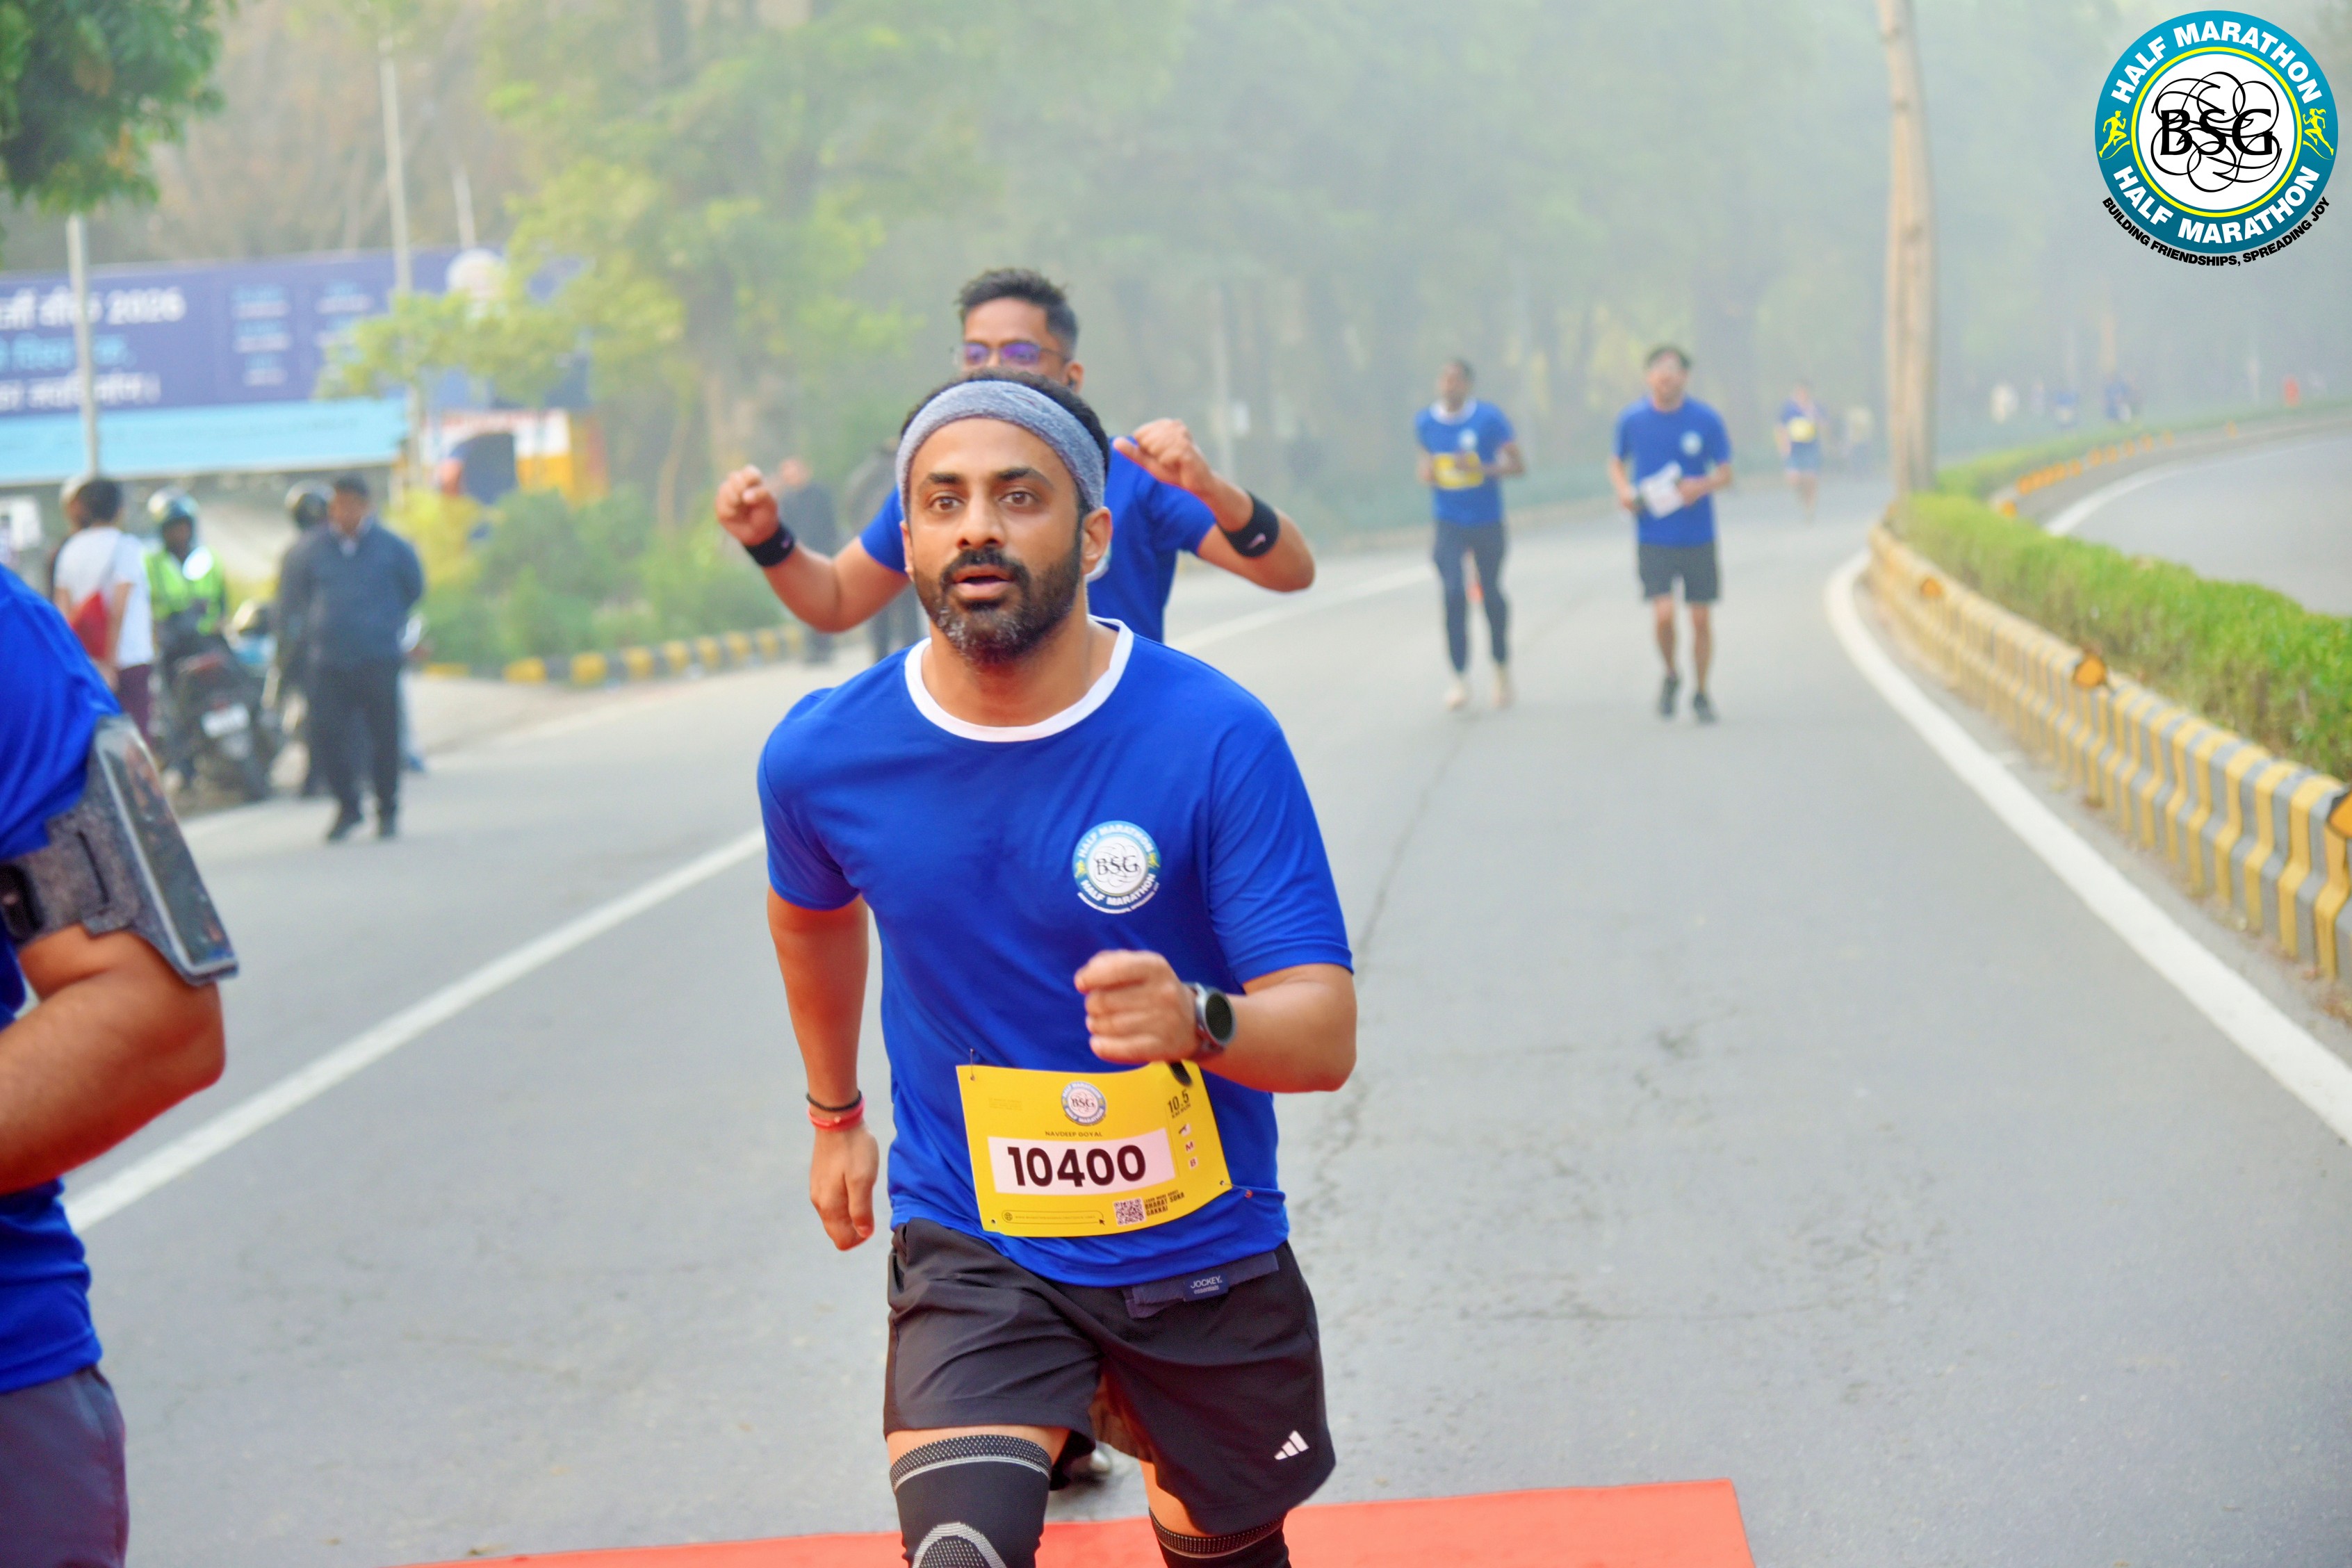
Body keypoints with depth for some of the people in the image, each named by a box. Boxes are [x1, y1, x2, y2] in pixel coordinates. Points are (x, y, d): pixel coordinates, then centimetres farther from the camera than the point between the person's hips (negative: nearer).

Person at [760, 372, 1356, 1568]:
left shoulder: (1217, 738, -17)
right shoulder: (823, 756, -8)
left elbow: (1326, 1035, -19)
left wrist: (1198, 1022, -39)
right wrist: (835, 1119, 26)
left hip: (1204, 1260, 0)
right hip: (973, 1256, 0)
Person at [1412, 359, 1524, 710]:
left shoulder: (1490, 418, -9)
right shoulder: (1425, 422, 1)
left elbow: (1518, 465, -6)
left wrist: (1481, 468, -22)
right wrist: (1427, 471, -5)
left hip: (1487, 521, -1)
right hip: (1448, 522, 1)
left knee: (1491, 594, 10)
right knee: (1454, 593, -15)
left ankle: (1502, 668, 33)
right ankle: (1460, 678, -13)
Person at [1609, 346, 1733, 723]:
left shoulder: (1706, 420, -4)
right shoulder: (1632, 420, -1)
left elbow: (1725, 472, 3)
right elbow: (1617, 463, 14)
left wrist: (1702, 486, -18)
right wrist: (1623, 490, -7)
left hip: (1698, 536, 1)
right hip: (1653, 537, 0)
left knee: (1701, 618, 5)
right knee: (1663, 615, -13)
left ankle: (1700, 694, 23)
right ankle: (1671, 675, 16)